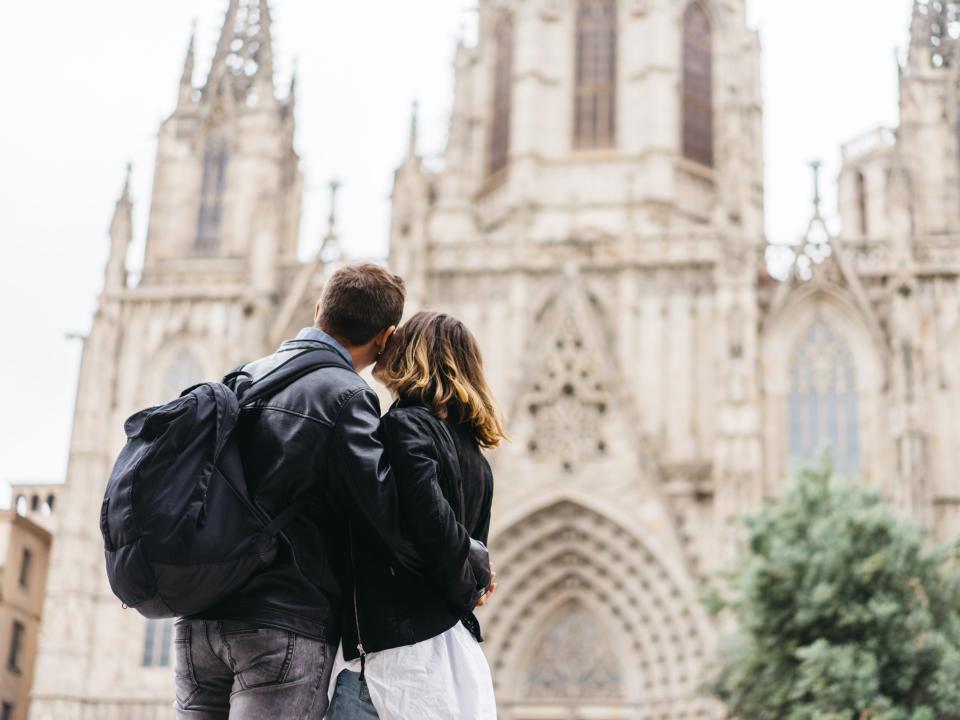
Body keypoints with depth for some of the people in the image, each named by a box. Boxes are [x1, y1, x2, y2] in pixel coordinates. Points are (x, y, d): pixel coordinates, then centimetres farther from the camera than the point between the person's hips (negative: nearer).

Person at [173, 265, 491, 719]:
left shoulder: (245, 379, 15)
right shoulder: (344, 396, -9)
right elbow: (393, 513, -14)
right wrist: (470, 579, -1)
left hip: (197, 622, 7)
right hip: (286, 628, -7)